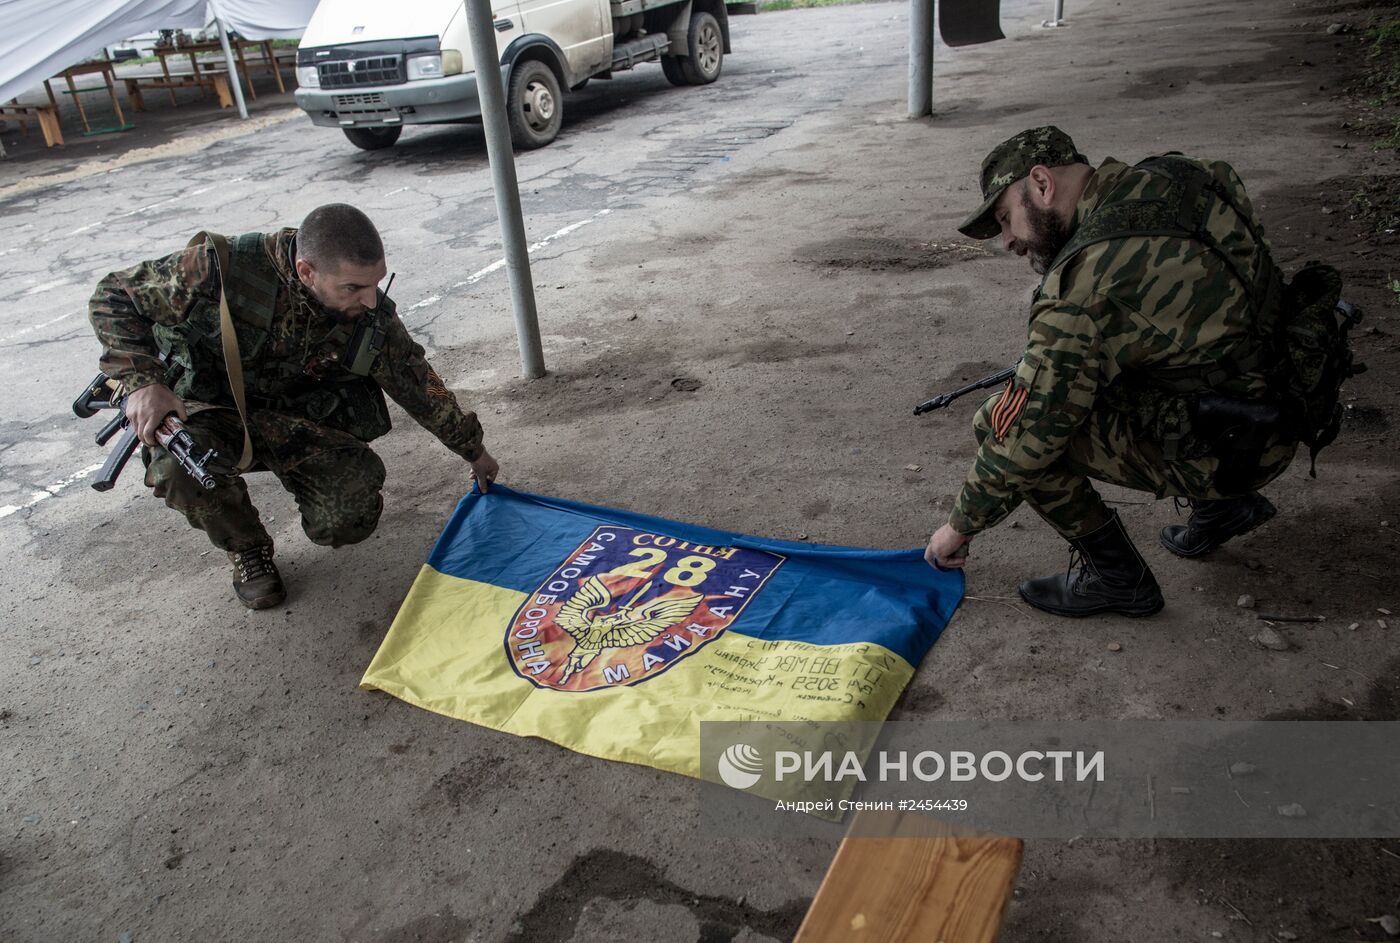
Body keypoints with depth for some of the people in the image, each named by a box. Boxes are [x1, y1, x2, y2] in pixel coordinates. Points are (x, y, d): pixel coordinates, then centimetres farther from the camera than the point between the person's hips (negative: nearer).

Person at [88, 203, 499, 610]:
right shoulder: (223, 268, -29)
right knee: (180, 465, -36)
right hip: (208, 405, -2)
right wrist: (142, 382, -31)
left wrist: (474, 450, 9)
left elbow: (418, 382, -1)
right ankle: (246, 550, -3)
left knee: (350, 520, -20)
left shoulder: (372, 316, -17)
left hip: (297, 416, 2)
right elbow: (112, 297, -16)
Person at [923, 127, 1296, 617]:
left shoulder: (1086, 289, -25)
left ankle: (1116, 577, 3)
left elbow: (1025, 437, -20)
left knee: (1002, 422, -12)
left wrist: (959, 526, -6)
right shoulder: (1174, 175, -1)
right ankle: (1224, 503, 26)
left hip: (1220, 449, -9)